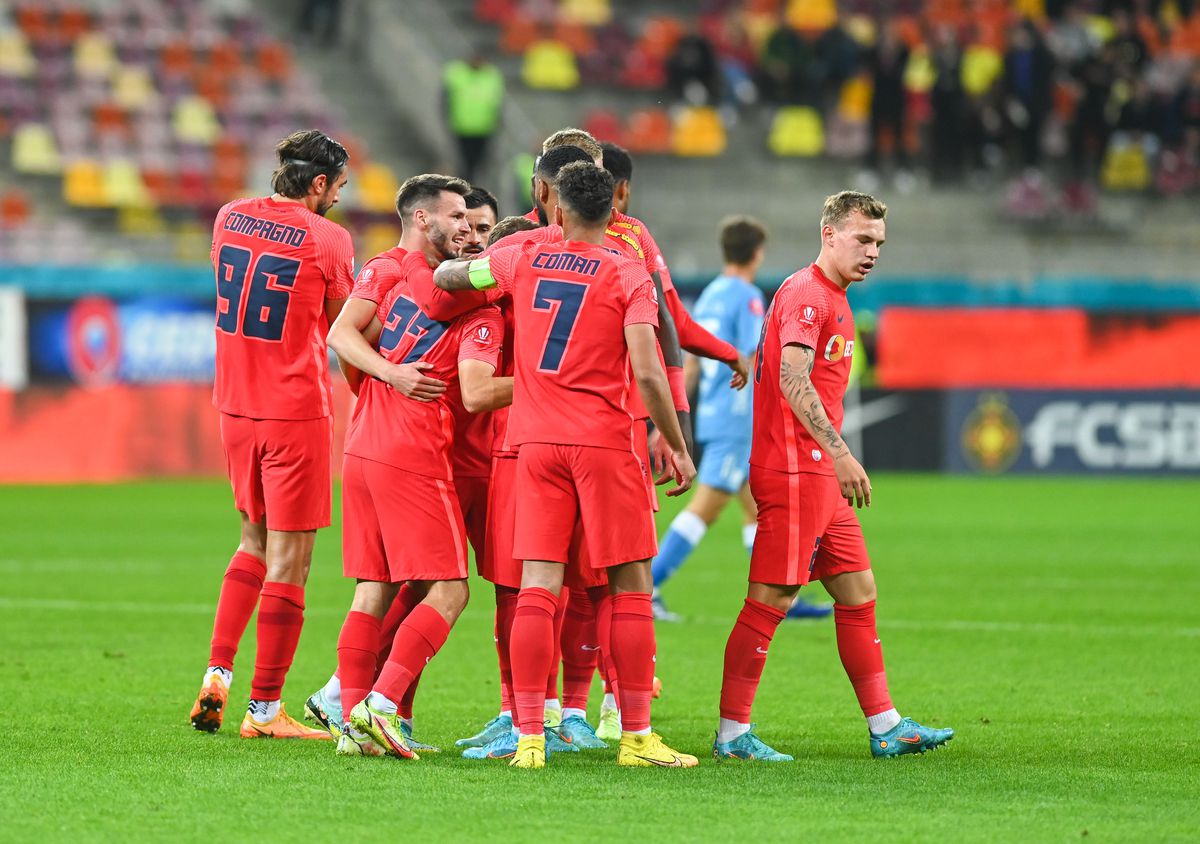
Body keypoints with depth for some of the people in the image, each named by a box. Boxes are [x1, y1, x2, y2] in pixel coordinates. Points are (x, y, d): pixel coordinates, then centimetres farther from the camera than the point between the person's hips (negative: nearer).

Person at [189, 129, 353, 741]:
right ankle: (264, 709, 1)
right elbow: (340, 323, 1)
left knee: (255, 540, 22)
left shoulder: (229, 219, 6)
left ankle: (216, 675, 12)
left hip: (235, 410, 6)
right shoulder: (327, 238, -11)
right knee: (289, 560, 0)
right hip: (297, 411, -6)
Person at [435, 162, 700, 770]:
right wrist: (678, 447, -2)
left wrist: (453, 269, 46)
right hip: (604, 443, -3)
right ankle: (636, 737, 3)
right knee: (630, 587, 4)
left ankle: (529, 737, -4)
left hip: (536, 442, 3)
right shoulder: (628, 277, -4)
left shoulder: (521, 262, 7)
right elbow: (647, 373, -12)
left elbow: (445, 277, 23)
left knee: (537, 587, 1)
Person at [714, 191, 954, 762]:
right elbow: (792, 380, -23)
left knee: (857, 591, 10)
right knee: (771, 599, -7)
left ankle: (885, 726, 13)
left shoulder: (832, 300, 20)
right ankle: (732, 733, -3)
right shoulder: (805, 293, -12)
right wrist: (840, 454, -27)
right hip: (793, 471, -10)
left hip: (820, 476, 10)